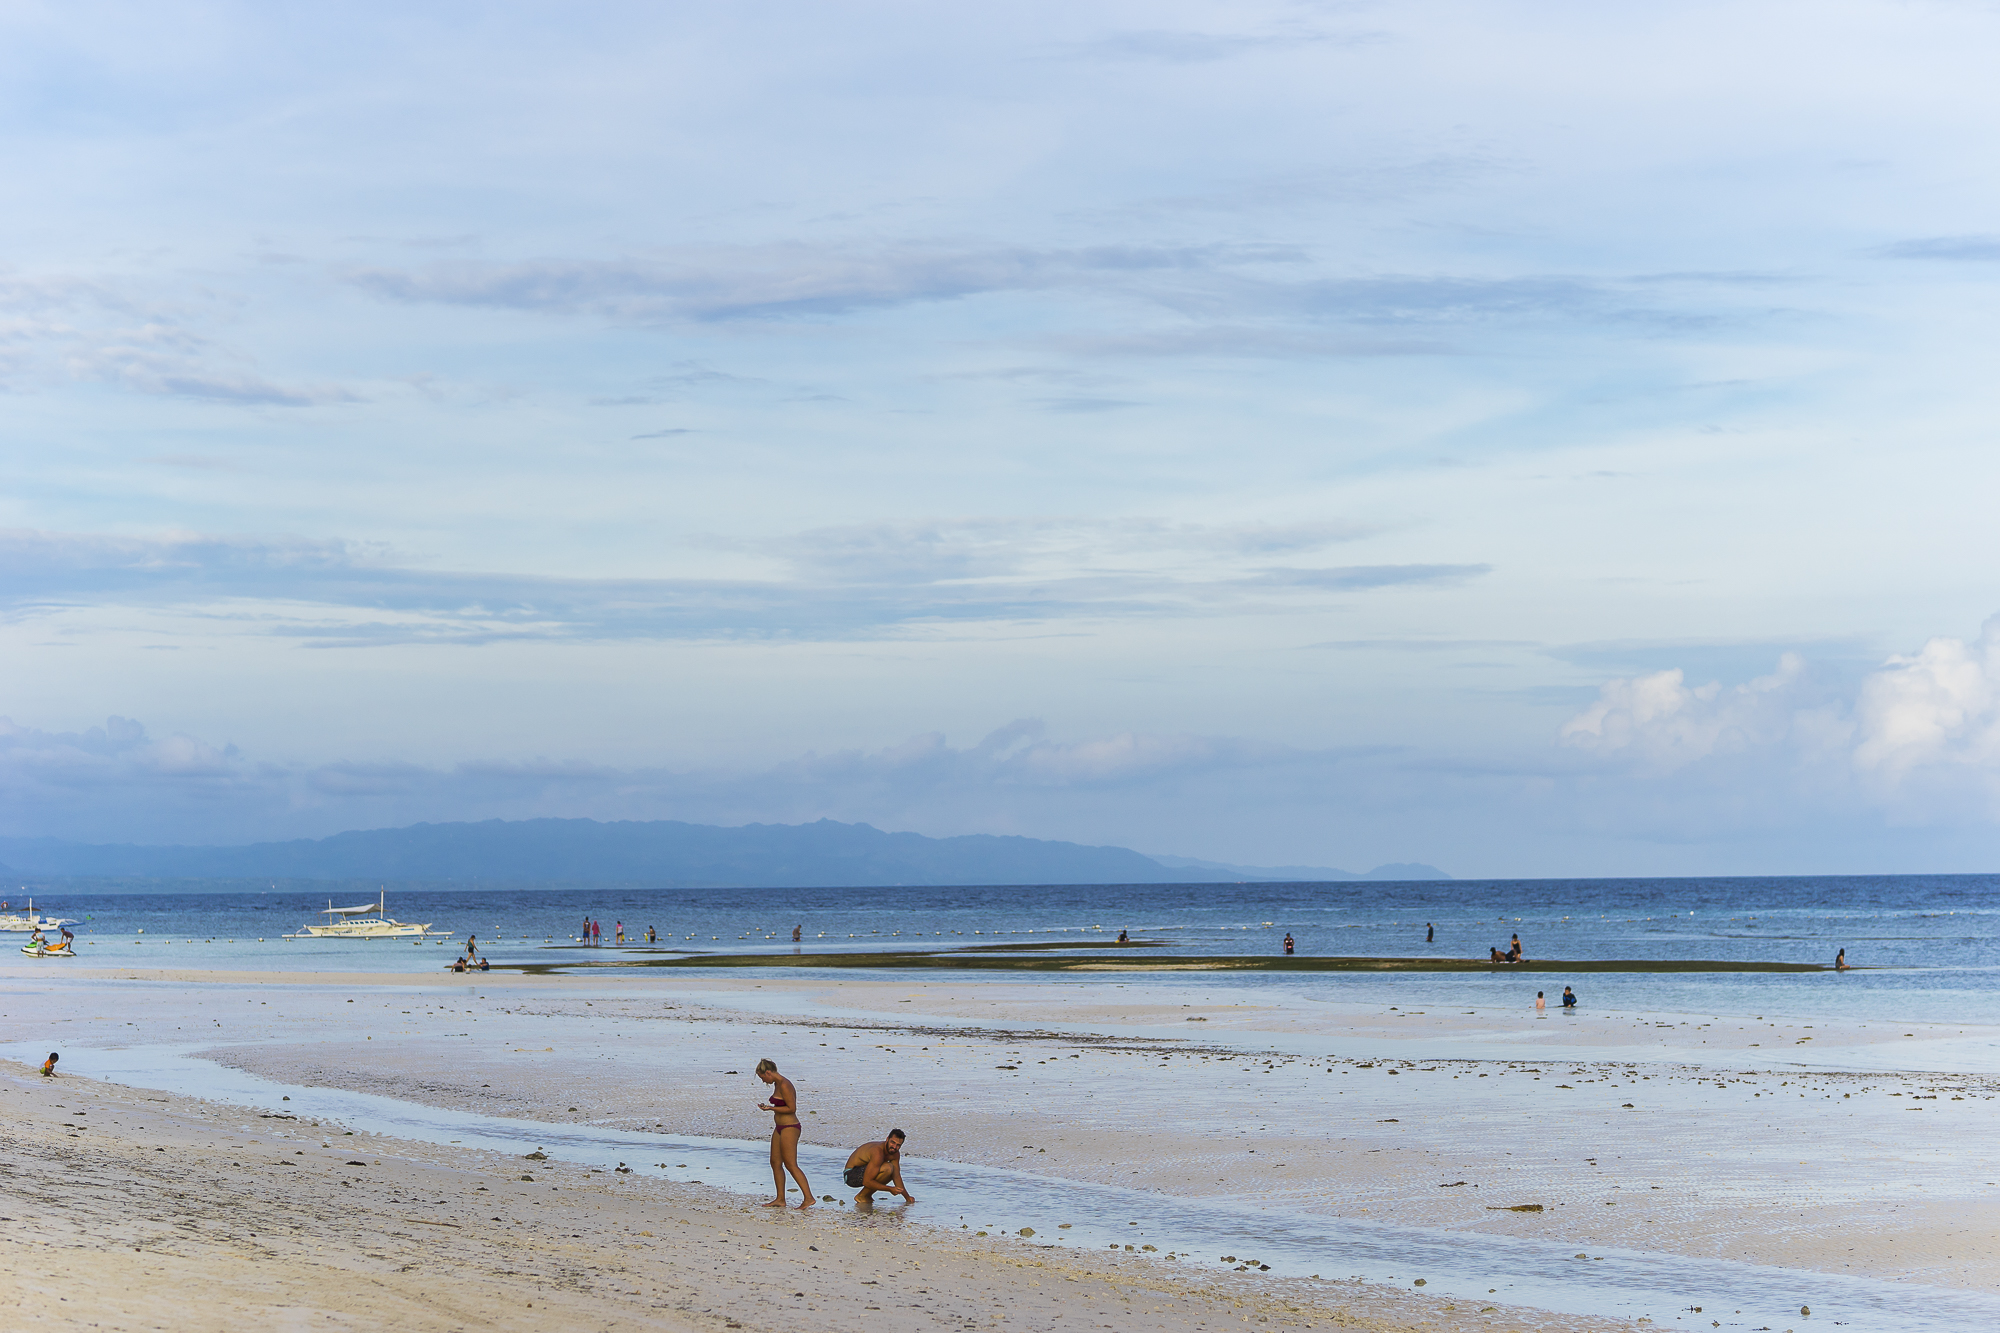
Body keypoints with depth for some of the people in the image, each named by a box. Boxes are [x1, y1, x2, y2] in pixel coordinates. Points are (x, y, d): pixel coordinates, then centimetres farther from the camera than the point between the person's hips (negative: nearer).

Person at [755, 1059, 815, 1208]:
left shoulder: (784, 1085, -19)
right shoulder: (777, 1084, 12)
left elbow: (791, 1108, -20)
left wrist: (771, 1108, -18)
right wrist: (768, 1107, 15)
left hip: (789, 1128, -11)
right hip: (780, 1128, 11)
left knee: (791, 1165, -10)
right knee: (775, 1162, 10)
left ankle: (809, 1197, -10)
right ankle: (780, 1199, 15)